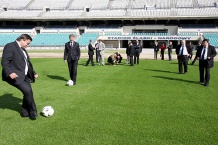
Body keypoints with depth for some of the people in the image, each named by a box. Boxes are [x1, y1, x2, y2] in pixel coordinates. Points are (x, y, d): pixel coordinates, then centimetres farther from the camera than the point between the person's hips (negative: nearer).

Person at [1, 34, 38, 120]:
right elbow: (4, 62, -18)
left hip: (24, 76, 9)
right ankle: (33, 112, 2)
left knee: (28, 92, 8)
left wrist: (33, 73, 22)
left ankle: (25, 112, 24)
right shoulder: (10, 46, -10)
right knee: (28, 91, -16)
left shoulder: (23, 49, 17)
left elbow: (27, 63, 25)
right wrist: (10, 73, -32)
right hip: (15, 76, -9)